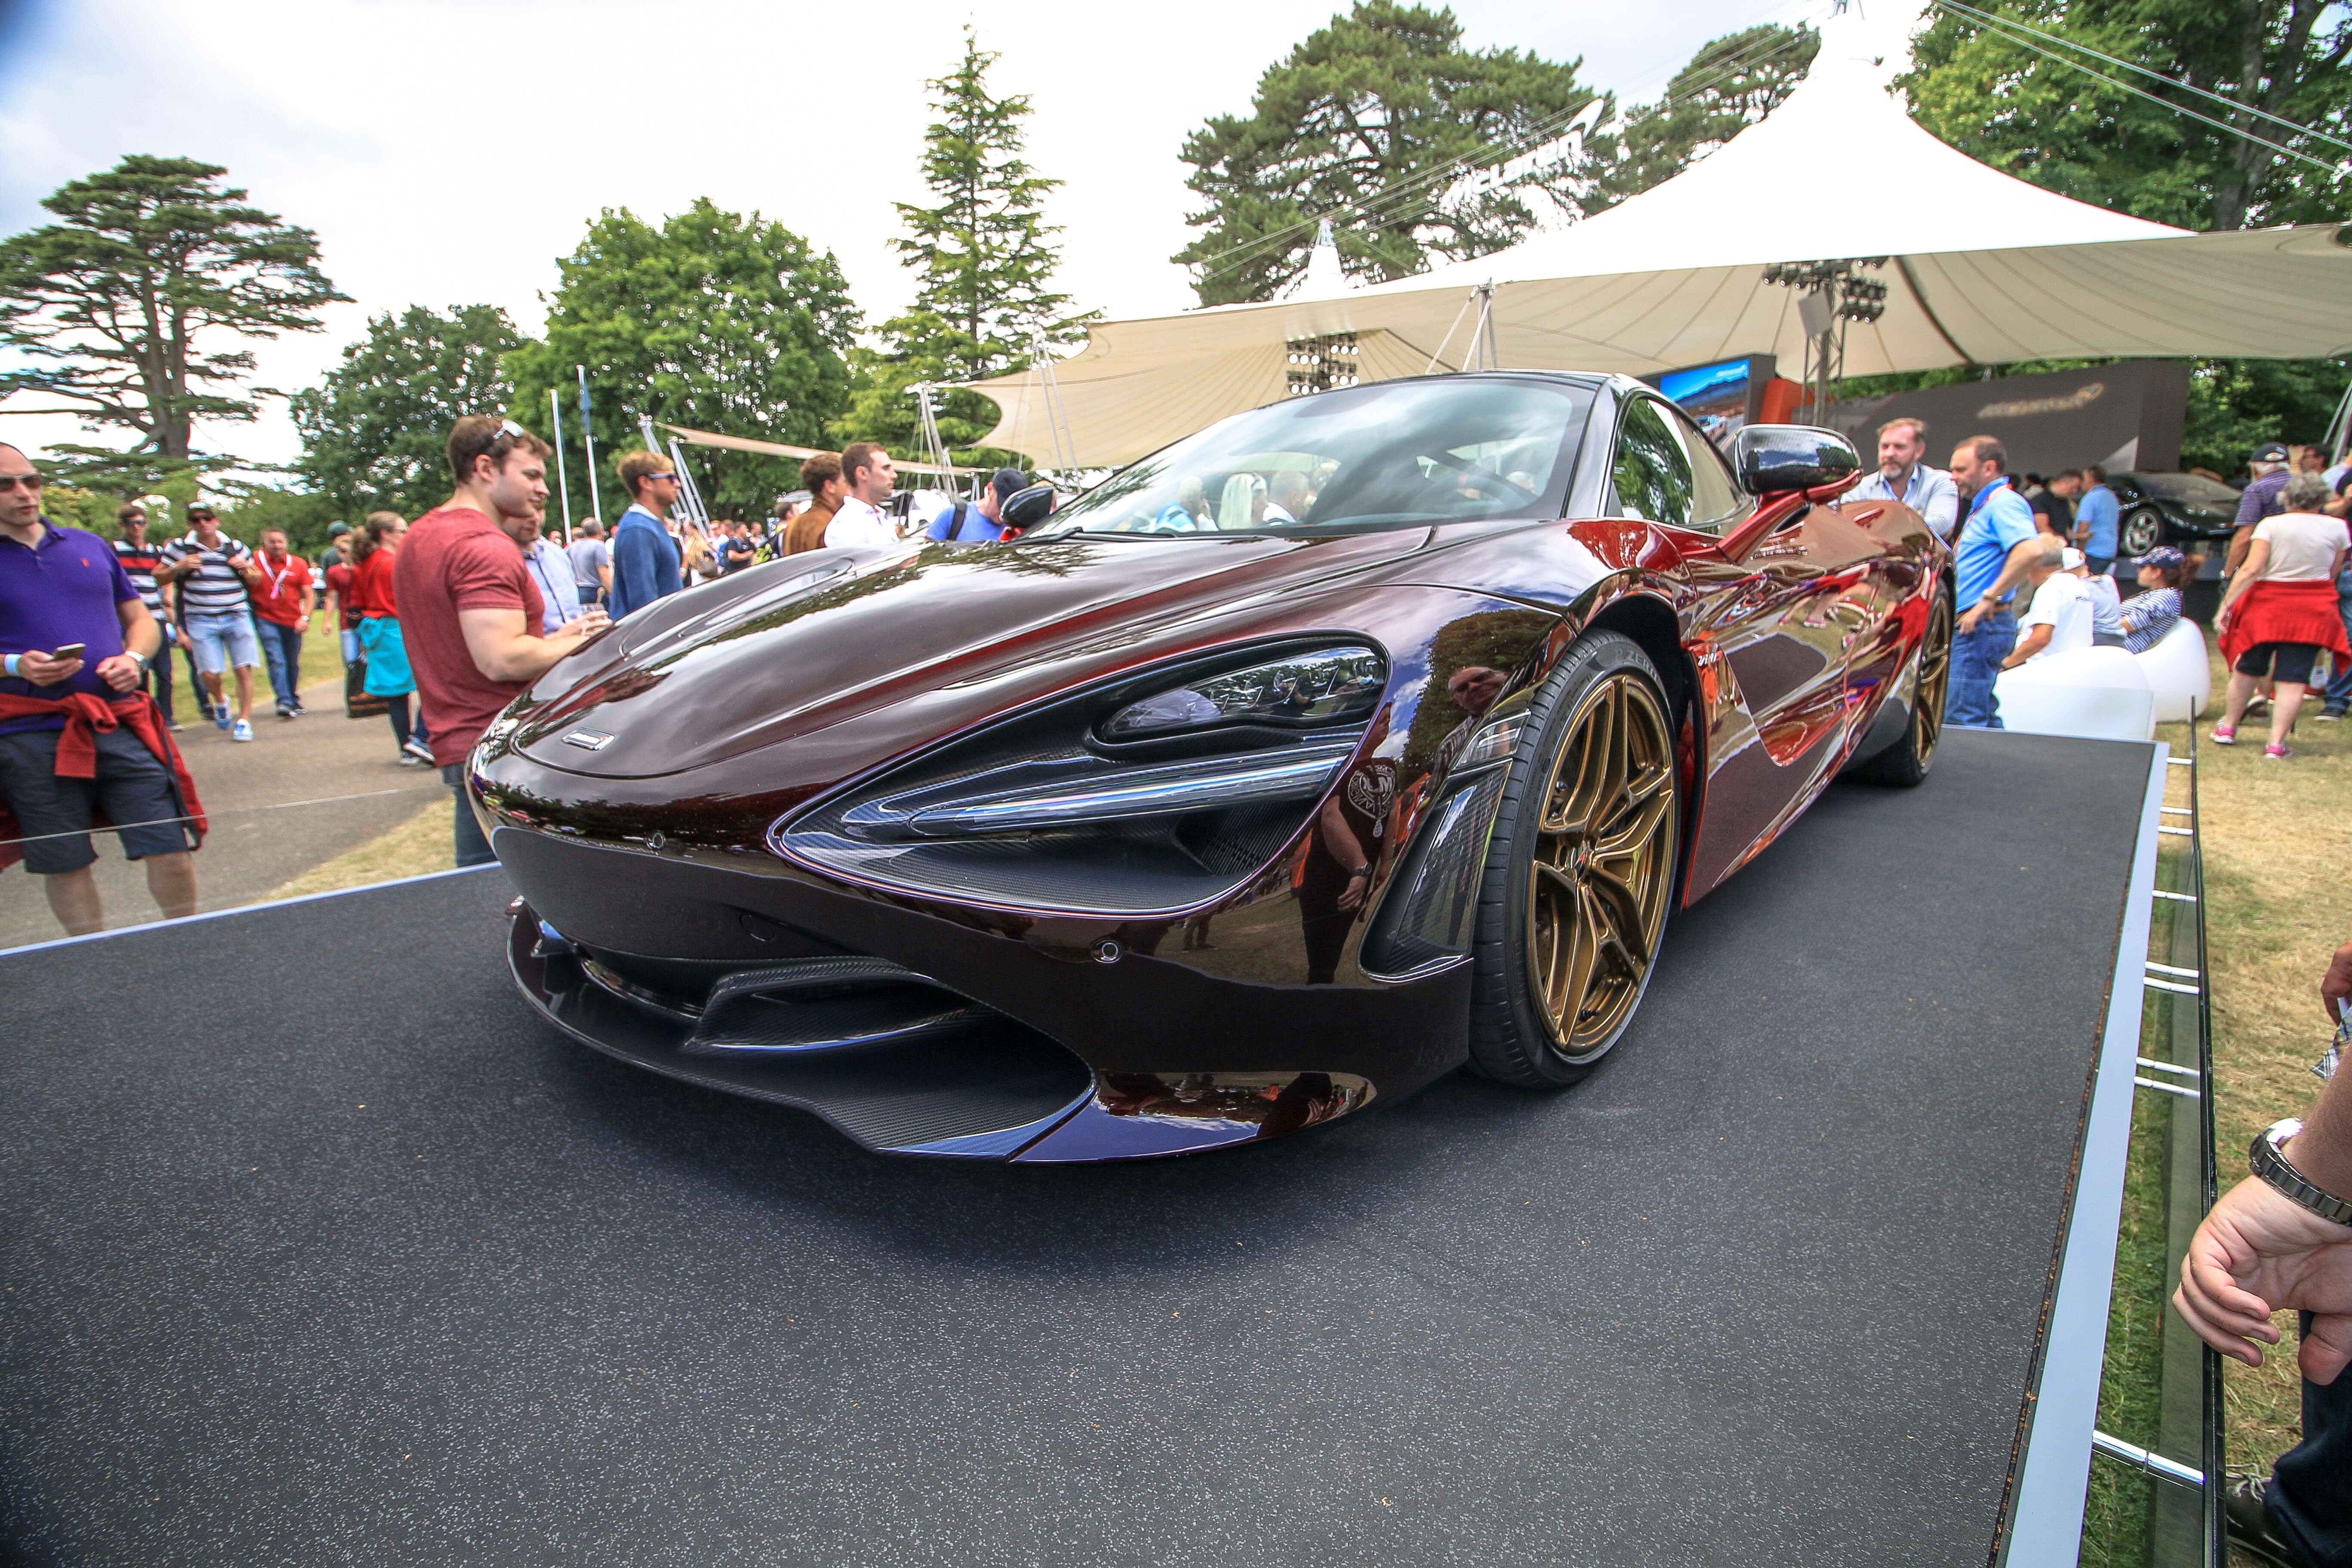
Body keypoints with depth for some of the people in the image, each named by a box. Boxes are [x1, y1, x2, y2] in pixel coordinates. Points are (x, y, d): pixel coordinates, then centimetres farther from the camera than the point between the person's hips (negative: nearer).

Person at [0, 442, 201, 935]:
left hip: (121, 724, 2)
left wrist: (134, 658, -1)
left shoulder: (92, 547, 14)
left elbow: (142, 620, 19)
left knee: (171, 848, -2)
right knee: (64, 866, 8)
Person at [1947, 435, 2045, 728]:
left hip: (1980, 627, -11)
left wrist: (1989, 599, -26)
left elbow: (2031, 550, -30)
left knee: (1960, 723, -11)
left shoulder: (2003, 503, -12)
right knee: (1984, 719, 15)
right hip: (1971, 627, 11)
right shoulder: (1983, 506, 21)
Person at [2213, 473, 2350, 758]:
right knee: (2293, 677, 0)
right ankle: (2276, 743, -5)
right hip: (2315, 611, 1)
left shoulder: (2271, 525, -8)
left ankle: (2228, 728, 23)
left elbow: (2251, 569, -16)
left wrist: (2226, 605, -16)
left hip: (2268, 606, -1)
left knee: (2247, 668, 14)